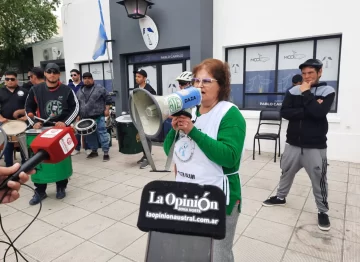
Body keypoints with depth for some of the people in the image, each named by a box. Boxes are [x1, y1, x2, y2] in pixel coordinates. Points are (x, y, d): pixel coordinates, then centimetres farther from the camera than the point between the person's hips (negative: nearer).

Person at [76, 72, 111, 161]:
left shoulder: (100, 88, 0)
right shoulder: (80, 91, 14)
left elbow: (108, 99, 0)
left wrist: (106, 109, -7)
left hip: (98, 116, -5)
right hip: (85, 118, 5)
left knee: (102, 134, -6)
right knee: (89, 135, 11)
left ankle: (106, 153, -2)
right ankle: (94, 151, 25)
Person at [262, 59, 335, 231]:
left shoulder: (327, 91, -5)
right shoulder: (293, 91, 2)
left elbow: (319, 113, -22)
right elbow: (284, 112, -11)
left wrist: (306, 94, -14)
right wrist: (308, 110, -18)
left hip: (315, 146, -3)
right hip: (293, 143, 3)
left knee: (319, 180, 6)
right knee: (286, 172, 18)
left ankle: (323, 211, 27)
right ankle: (280, 197, 40)